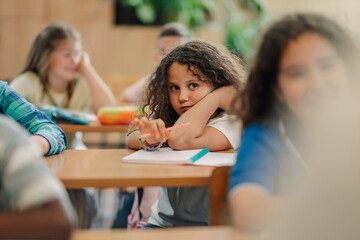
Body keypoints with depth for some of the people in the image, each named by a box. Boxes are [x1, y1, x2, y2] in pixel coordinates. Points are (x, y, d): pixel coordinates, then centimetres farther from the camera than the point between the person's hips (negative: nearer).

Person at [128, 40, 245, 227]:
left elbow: (181, 140, -26)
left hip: (208, 227, -4)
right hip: (162, 223, 4)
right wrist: (149, 140, -25)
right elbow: (131, 140, -4)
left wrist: (217, 96, -19)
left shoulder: (231, 121, -12)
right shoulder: (167, 117, 8)